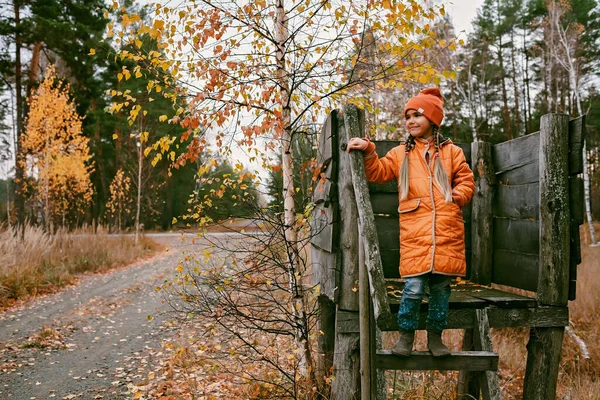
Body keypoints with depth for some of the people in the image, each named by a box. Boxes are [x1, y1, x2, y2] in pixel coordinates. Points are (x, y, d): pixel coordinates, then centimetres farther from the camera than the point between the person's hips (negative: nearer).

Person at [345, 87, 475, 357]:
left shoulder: (451, 152, 14)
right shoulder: (400, 154, 15)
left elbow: (467, 180, 15)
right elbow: (378, 173, 10)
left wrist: (459, 195, -4)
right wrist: (368, 151, -4)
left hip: (447, 230, 1)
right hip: (415, 230, -1)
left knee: (441, 286, 8)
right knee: (414, 286, -7)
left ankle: (435, 335, 23)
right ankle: (406, 334, 12)